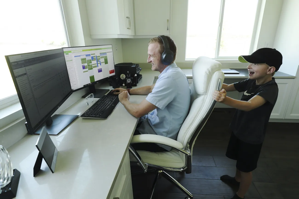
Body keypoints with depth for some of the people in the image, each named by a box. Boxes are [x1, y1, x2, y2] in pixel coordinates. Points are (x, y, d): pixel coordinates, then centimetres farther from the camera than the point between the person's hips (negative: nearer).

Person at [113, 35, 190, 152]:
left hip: (160, 136, -9)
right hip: (156, 123, 9)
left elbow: (137, 112, -28)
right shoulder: (172, 71, 3)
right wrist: (128, 91, 14)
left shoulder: (169, 78, -30)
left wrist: (124, 100, -7)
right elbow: (151, 88, 20)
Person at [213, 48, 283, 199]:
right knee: (239, 160, 29)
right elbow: (229, 87, 1)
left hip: (251, 137, -7)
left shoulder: (270, 89, -28)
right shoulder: (252, 81, -5)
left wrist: (224, 99, -65)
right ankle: (237, 179, 55)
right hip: (238, 130, 7)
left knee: (246, 169, 14)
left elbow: (248, 105, -46)